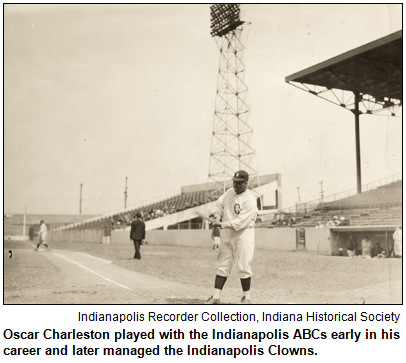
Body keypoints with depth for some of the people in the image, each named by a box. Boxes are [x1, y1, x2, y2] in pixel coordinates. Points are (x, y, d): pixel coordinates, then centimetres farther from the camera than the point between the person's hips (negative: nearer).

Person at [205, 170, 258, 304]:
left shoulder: (250, 200, -16)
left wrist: (222, 225, -27)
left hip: (243, 234, -6)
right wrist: (217, 217, -7)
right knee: (222, 265, 6)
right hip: (226, 233, 7)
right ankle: (216, 296, 10)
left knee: (243, 266, -3)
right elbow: (218, 205, 14)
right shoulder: (229, 193, 7)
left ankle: (246, 297, 12)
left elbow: (241, 222, -23)